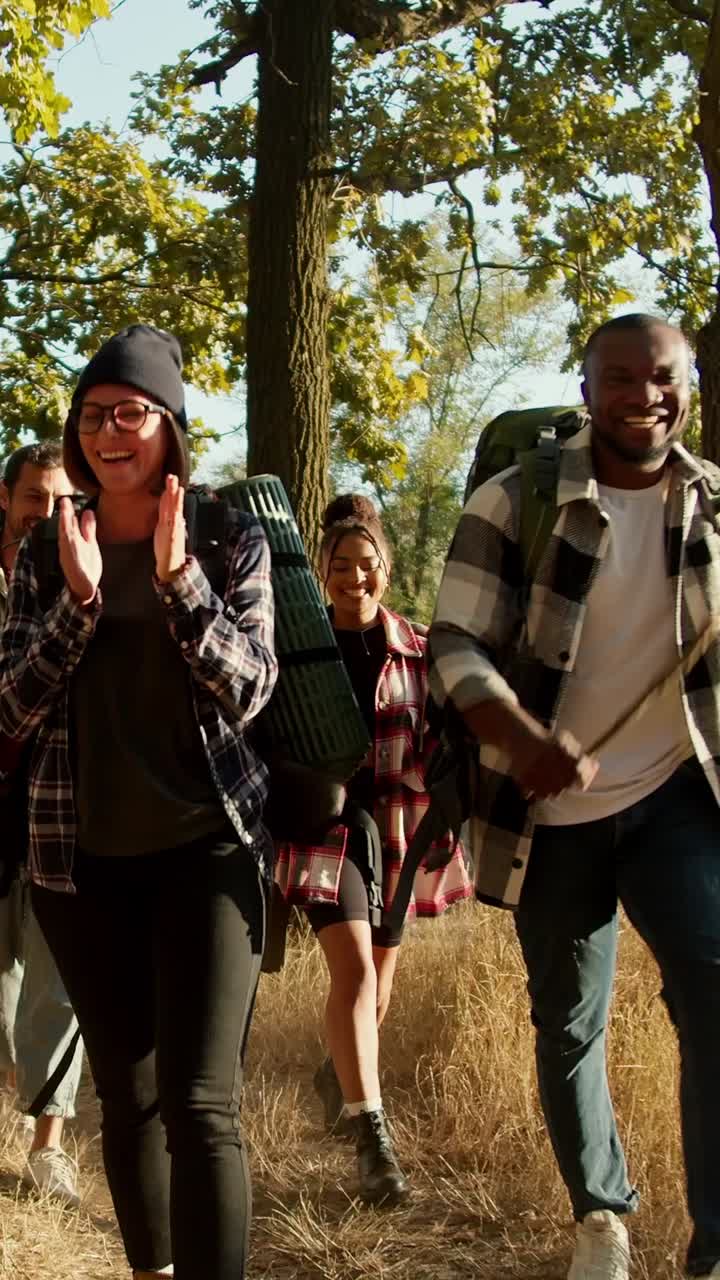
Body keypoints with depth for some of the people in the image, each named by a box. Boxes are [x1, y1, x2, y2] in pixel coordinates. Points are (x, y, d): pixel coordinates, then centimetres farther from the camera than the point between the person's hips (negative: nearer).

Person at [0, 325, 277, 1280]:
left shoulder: (231, 538, -1)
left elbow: (248, 691, -9)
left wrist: (177, 576, -20)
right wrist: (77, 599, -16)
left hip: (208, 846, -3)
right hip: (82, 858, 3)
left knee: (201, 1103, -12)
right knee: (127, 1094, 14)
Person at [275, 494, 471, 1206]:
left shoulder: (417, 650, 3)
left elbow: (442, 742, 6)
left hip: (396, 828, 3)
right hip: (323, 826, -2)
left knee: (378, 977, 14)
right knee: (354, 967, -18)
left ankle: (339, 1074, 44)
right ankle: (372, 1136, -15)